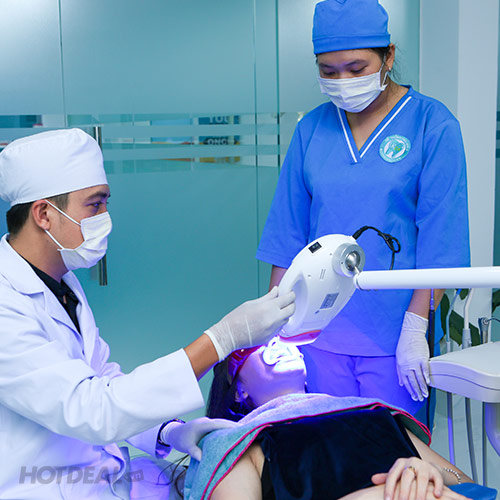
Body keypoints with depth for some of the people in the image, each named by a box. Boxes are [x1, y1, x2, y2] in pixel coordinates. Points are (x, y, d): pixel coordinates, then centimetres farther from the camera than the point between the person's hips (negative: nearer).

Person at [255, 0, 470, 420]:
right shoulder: (312, 129, 5)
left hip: (393, 335, -3)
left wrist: (416, 329, -12)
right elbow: (287, 232, 8)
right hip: (320, 330, 3)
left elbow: (440, 239, -7)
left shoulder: (433, 125, -4)